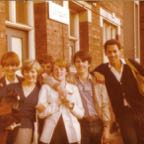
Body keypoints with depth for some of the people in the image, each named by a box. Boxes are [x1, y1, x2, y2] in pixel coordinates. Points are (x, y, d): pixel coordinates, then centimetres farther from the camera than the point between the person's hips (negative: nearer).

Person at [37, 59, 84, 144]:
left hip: (71, 133, 2)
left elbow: (81, 113, 8)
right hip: (51, 133, -1)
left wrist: (71, 105, -9)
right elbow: (41, 113, -4)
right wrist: (57, 103, -13)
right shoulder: (46, 87, 6)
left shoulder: (74, 88, 12)